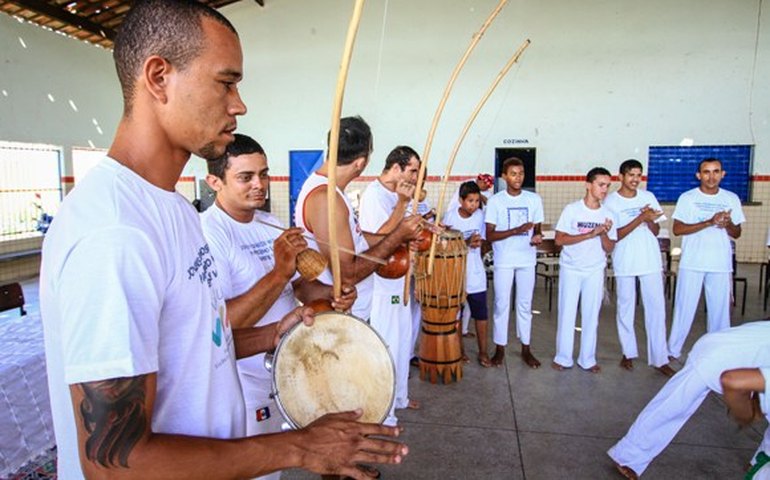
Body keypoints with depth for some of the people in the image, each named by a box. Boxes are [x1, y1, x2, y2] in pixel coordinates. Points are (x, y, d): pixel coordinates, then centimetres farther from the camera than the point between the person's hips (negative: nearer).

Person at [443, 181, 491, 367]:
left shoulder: (480, 215, -1)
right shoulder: (450, 216, -10)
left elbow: (480, 240, 6)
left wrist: (476, 243, -16)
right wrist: (466, 242, -24)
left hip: (475, 273, 2)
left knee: (481, 314, 5)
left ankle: (483, 352, 19)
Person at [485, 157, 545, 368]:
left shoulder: (534, 199, 2)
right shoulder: (495, 201, -5)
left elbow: (537, 229, 10)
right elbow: (490, 235, -9)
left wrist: (537, 237, -15)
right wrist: (517, 230, -21)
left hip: (527, 259, 2)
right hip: (503, 260, -2)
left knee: (525, 304, 10)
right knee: (501, 304, 5)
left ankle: (526, 348, 22)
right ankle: (500, 348, 17)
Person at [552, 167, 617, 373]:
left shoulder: (607, 215, 2)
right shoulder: (572, 209, -8)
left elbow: (609, 249, 4)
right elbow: (559, 240, -15)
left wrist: (604, 234, -16)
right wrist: (591, 234, -20)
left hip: (595, 271, 3)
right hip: (570, 269, -3)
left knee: (591, 315, 8)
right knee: (567, 313, 3)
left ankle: (587, 359, 20)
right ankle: (563, 357, 15)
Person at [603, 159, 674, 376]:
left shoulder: (648, 197, 5)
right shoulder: (611, 201, -5)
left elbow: (656, 232, 6)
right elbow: (615, 235, -12)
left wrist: (650, 219, -15)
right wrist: (641, 218, -20)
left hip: (650, 261, 3)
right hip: (624, 262, -2)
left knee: (656, 308, 1)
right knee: (625, 307, 8)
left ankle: (660, 359, 9)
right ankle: (628, 352, 23)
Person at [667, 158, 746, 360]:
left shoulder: (731, 199, 8)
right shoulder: (687, 197, 0)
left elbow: (736, 234, 12)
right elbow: (677, 229, -8)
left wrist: (728, 224, -11)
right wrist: (709, 222, -18)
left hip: (721, 265, 3)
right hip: (692, 263, -2)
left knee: (720, 309, 6)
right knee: (684, 308, 1)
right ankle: (673, 350, 12)